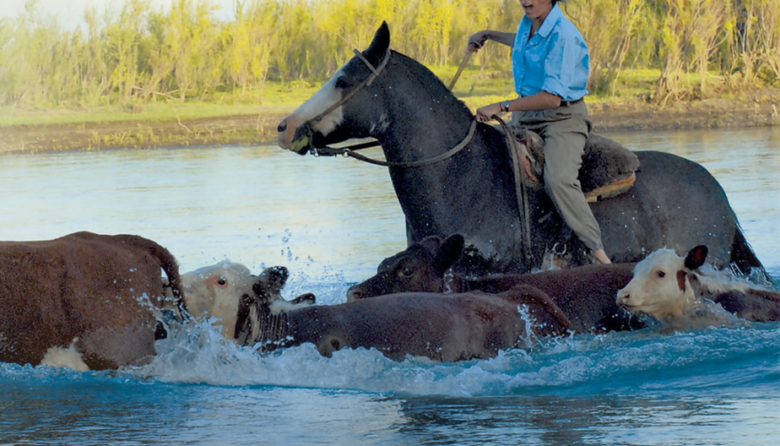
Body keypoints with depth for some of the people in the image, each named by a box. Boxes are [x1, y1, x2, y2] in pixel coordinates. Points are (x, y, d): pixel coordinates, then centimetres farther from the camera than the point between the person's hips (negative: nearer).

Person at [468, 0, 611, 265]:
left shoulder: (563, 36, -21)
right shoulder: (529, 22, 5)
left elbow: (553, 97, -26)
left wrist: (502, 107, -25)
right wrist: (488, 35, 36)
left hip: (562, 117, -9)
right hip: (524, 117, 9)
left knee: (558, 180, -30)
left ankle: (597, 250, -26)